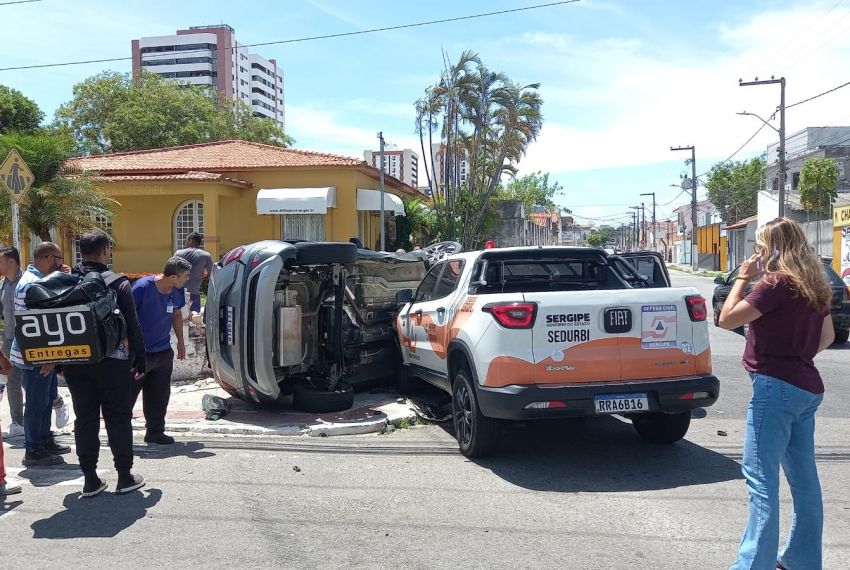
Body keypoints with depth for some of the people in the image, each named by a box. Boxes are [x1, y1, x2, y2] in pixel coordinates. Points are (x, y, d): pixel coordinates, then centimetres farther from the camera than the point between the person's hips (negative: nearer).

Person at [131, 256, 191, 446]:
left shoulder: (177, 291, 0)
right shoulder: (142, 288, -19)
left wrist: (180, 341, 18)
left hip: (164, 352, 6)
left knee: (159, 396, 11)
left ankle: (155, 432, 22)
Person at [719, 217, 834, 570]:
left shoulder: (777, 283, -15)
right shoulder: (814, 286, 12)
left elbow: (727, 319, -14)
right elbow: (827, 337, 22)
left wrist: (742, 278, -5)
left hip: (776, 386, -9)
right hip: (807, 386, 9)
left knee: (761, 476, -8)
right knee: (803, 477, 14)